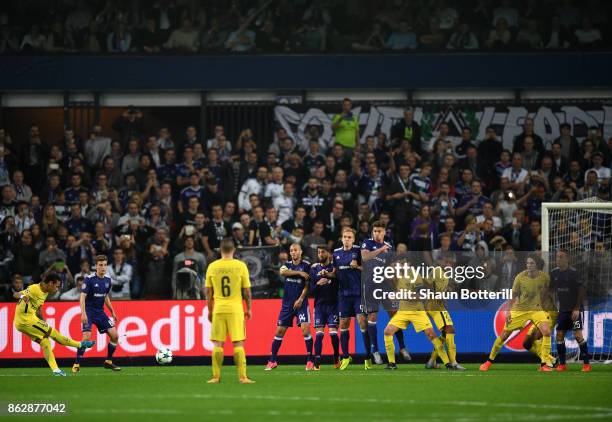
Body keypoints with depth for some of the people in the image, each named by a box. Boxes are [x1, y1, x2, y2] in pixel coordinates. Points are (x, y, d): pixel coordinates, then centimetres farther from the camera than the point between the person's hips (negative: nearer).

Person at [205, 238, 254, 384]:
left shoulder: (212, 266, 1)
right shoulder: (241, 266, -4)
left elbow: (208, 291, 6)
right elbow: (247, 290, -1)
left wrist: (210, 310, 16)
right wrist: (249, 309, 11)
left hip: (218, 309, 1)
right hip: (236, 309, -1)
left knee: (218, 344, 5)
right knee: (238, 343, 1)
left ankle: (216, 376, 6)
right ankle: (242, 376, -3)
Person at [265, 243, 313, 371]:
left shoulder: (306, 265, -1)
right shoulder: (287, 264, 10)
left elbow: (307, 285, -4)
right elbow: (282, 272, -13)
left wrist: (301, 299, -14)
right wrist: (299, 272, -20)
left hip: (301, 303, -4)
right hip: (287, 303, 4)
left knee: (305, 330, -15)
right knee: (279, 331, 4)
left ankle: (310, 361, -9)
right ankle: (272, 361, 11)